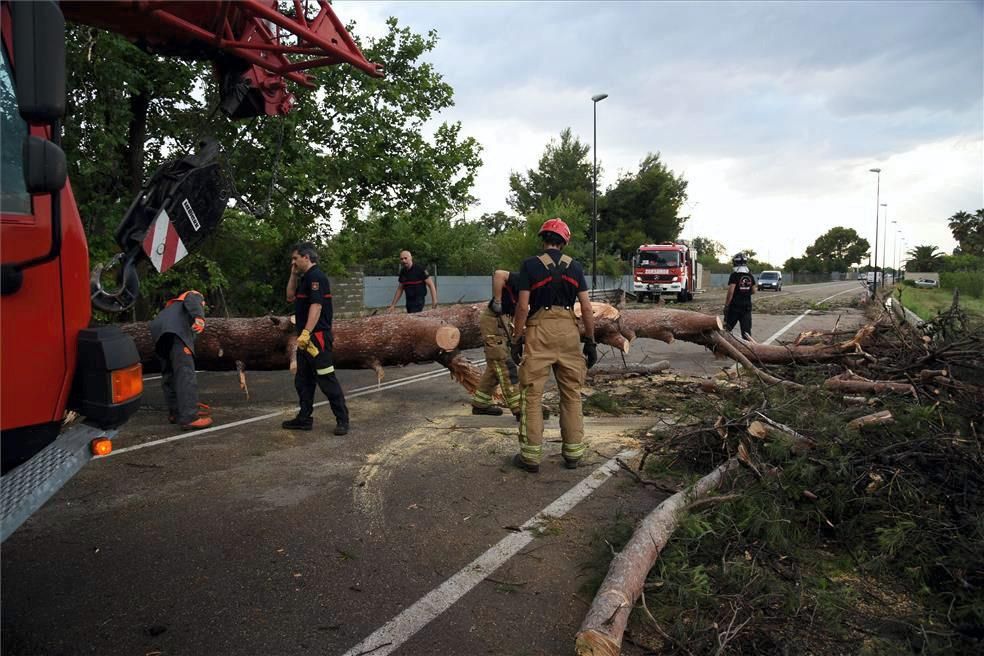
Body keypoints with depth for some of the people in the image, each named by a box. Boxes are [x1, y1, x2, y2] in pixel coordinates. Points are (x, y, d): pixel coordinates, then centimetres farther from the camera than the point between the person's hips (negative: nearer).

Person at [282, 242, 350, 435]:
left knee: (327, 380, -8)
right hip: (306, 338, 11)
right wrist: (293, 274, 15)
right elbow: (291, 297, 25)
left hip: (317, 337, -11)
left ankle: (342, 420, -2)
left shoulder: (316, 277, -14)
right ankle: (304, 419, 22)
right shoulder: (305, 278, 18)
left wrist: (306, 332, -32)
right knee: (302, 380, 14)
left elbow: (316, 306, -25)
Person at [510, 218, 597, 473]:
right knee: (572, 394, 13)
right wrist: (590, 341, 9)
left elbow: (522, 306, -7)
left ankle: (531, 456, 6)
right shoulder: (574, 267, 7)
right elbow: (586, 307, 3)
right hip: (568, 330, 3)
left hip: (539, 330, -3)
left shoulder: (530, 265, -2)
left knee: (532, 394, 3)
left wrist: (517, 340, 0)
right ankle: (573, 453, 19)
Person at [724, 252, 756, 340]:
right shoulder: (750, 276, 4)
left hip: (735, 307, -4)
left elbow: (731, 292, -18)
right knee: (746, 331, 4)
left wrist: (726, 305, -12)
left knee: (727, 329, 10)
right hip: (747, 307, 4)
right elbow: (753, 291, 11)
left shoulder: (734, 275, -12)